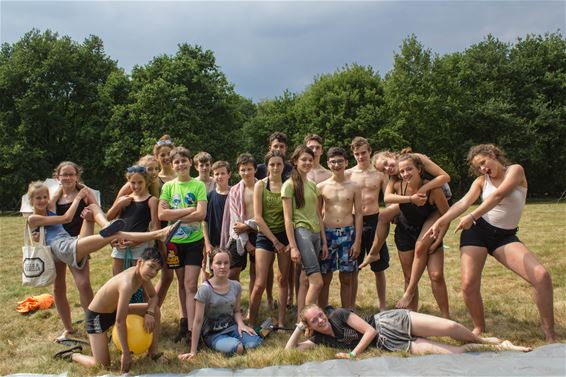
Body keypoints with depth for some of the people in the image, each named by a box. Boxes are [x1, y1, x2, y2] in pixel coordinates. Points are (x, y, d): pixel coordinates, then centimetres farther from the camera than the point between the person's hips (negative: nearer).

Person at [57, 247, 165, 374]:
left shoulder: (142, 273, -12)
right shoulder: (127, 283, -37)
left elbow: (153, 296, 6)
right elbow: (120, 321, -32)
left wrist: (149, 313, -16)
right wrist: (126, 353, -24)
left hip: (115, 310, 8)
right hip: (97, 315, -8)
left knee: (155, 310, 1)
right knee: (103, 365, -10)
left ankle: (153, 352, 12)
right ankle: (73, 355, 17)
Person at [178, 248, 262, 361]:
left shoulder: (236, 286, -2)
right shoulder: (205, 289, -17)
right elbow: (198, 321, -14)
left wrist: (240, 324, -13)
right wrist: (193, 351, -12)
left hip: (231, 327, 4)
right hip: (212, 334, -3)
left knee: (254, 342, -26)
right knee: (238, 348, -32)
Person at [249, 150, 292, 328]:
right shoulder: (260, 185, -3)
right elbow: (258, 217, -7)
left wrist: (292, 240, -8)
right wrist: (275, 241, -10)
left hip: (285, 235, 2)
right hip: (265, 236, -2)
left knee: (283, 280, 8)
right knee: (260, 283, -6)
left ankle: (281, 322, 19)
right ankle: (251, 323, 10)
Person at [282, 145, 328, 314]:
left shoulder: (313, 185, 16)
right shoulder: (289, 185, -4)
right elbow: (288, 218, -9)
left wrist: (324, 242, 14)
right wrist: (293, 246, -14)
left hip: (316, 234, 7)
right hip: (301, 232, -7)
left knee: (305, 281, 9)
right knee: (317, 281, -13)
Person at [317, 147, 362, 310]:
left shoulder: (354, 187, 4)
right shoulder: (321, 187, 3)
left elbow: (358, 214, 3)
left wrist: (357, 241, -4)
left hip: (348, 234, 0)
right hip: (327, 234, 0)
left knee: (346, 279, 7)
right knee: (324, 278, 5)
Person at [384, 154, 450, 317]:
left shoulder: (432, 189, -21)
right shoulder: (398, 185, -12)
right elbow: (387, 197, -32)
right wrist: (411, 198, -34)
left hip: (428, 234, -2)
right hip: (405, 234, 3)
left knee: (437, 276, -10)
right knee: (409, 278, 6)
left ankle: (446, 317, 4)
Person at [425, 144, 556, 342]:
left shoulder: (515, 170, -3)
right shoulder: (481, 181, 9)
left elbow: (498, 195, -21)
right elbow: (464, 202, -7)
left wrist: (472, 216, -35)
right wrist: (441, 221, -24)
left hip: (505, 236, -2)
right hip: (477, 231, 2)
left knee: (542, 276, -19)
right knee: (469, 285, -11)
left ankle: (550, 336, -4)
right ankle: (479, 328, 15)